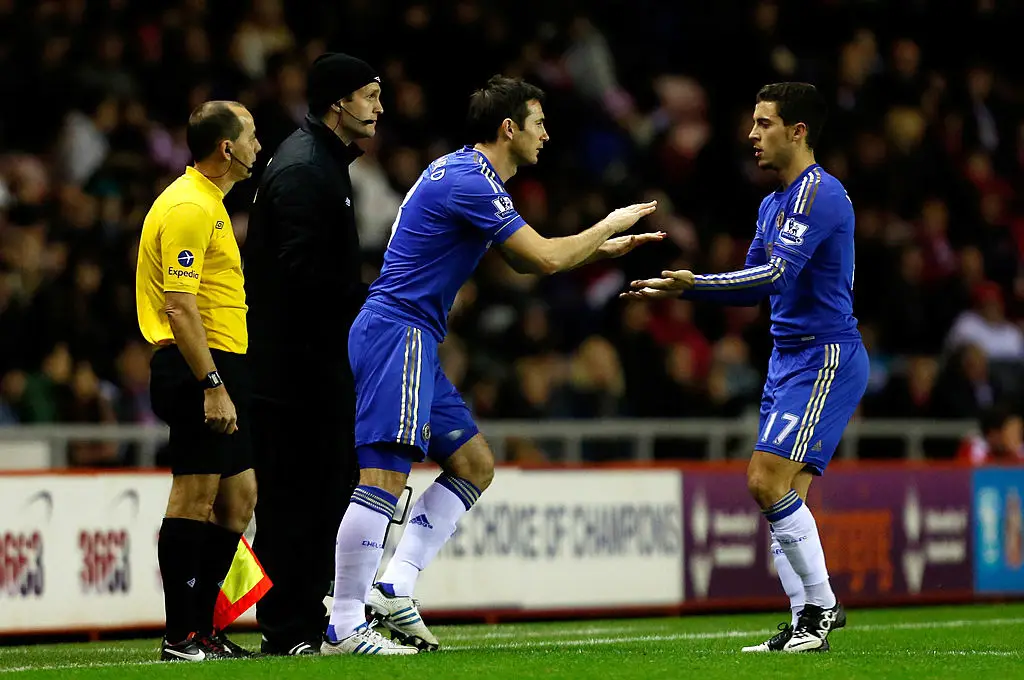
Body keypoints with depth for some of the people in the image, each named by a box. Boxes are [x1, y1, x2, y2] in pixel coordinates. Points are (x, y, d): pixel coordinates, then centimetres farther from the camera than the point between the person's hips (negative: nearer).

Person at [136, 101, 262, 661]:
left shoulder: (208, 203, 20)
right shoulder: (189, 206, -13)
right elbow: (179, 306, -21)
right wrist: (212, 385, -25)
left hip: (219, 369, 11)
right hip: (200, 368, -11)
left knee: (238, 498, 11)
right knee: (195, 497, -9)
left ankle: (202, 631, 15)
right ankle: (181, 637, -7)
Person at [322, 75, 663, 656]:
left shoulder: (467, 175, 19)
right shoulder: (470, 181, -14)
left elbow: (525, 259, 31)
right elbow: (545, 259, -16)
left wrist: (602, 248, 25)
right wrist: (608, 226, 0)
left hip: (413, 344, 11)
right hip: (397, 332, -11)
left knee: (474, 464, 12)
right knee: (386, 474, -16)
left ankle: (395, 587, 5)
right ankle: (343, 627, -18)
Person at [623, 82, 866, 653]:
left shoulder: (818, 193, -14)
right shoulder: (775, 203, 18)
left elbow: (778, 273, -25)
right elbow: (756, 285, 26)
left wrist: (695, 282, -29)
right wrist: (678, 288, 17)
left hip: (826, 359, -10)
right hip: (790, 358, 10)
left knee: (769, 482, -17)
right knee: (781, 496, 5)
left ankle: (821, 608, -9)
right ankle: (809, 618, 7)